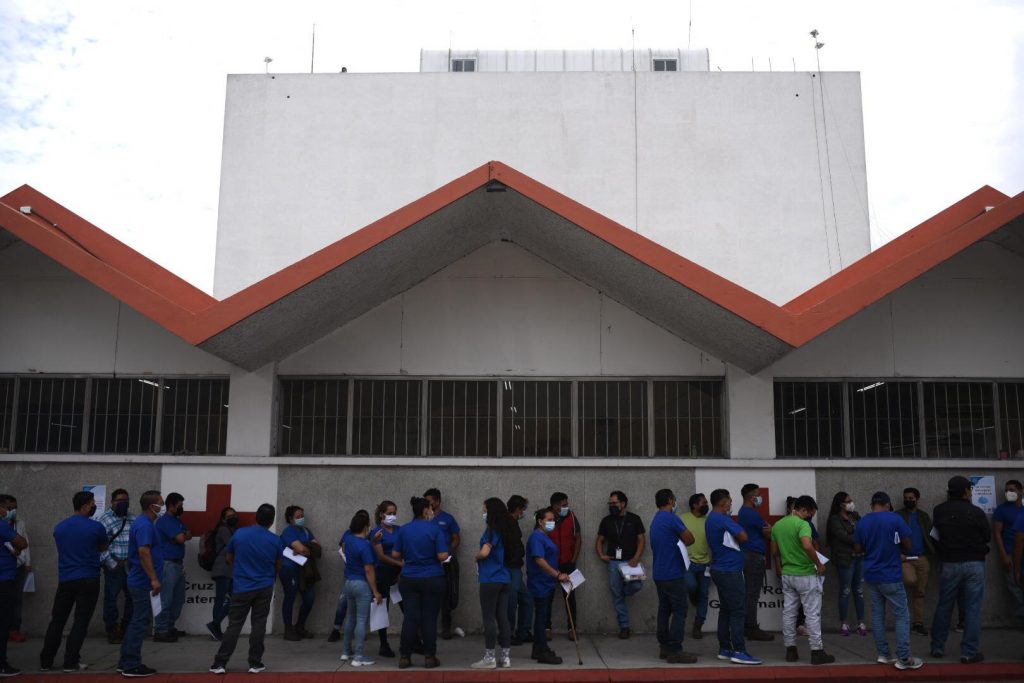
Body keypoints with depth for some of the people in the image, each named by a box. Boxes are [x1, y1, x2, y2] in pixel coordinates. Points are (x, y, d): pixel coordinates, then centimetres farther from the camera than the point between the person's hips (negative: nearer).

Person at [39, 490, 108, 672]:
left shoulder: (59, 527, 5)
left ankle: (46, 661, 18)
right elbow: (103, 548, 9)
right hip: (88, 580, -4)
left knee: (57, 620, 14)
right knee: (81, 621, 1)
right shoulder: (96, 527, -9)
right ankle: (71, 662, -1)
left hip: (65, 580, 4)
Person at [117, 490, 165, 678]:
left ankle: (125, 662, 22)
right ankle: (132, 666, 1)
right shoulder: (145, 525, -18)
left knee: (137, 622, 15)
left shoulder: (143, 522, 14)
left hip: (139, 581, 10)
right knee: (140, 623, -4)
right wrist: (154, 579, -25)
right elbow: (144, 552, -26)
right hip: (144, 583, -10)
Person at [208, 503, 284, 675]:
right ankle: (255, 663, 9)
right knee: (258, 625, 6)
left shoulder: (239, 534, -6)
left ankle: (220, 663, 5)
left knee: (234, 625, 5)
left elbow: (229, 559, 8)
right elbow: (278, 566, 8)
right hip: (264, 588, 0)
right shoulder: (276, 540, -6)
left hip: (242, 587, 0)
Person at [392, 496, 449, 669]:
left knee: (410, 617, 7)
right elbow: (442, 556, -15)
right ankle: (429, 657, 9)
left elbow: (395, 554, 4)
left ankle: (404, 657, 8)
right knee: (429, 618, 5)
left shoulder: (403, 530, 2)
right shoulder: (435, 529, -10)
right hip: (432, 579, -3)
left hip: (408, 579, 3)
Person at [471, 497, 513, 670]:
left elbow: (484, 552, -24)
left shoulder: (492, 530, -13)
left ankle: (489, 658, 3)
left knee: (489, 618, -1)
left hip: (490, 580, -8)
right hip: (504, 578, 8)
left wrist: (476, 558, -3)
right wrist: (481, 559, 14)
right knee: (502, 617, 10)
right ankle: (505, 657, 13)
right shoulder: (505, 529, 13)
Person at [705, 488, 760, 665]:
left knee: (725, 610, 11)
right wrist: (736, 527, -1)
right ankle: (739, 652, -10)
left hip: (719, 569, 10)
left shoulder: (710, 519, 13)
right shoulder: (723, 519, -18)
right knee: (738, 611, -8)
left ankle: (724, 649, 13)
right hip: (730, 571, -10)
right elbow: (743, 537, -19)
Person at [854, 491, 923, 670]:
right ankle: (903, 658, -1)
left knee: (877, 614, 11)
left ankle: (883, 654, 15)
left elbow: (858, 549, 8)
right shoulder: (895, 519, -11)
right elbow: (908, 544, -7)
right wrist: (897, 549, 13)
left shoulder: (862, 522, 2)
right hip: (891, 576, -5)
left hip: (871, 575, 5)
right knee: (901, 616, 1)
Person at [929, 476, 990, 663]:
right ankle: (969, 652, 5)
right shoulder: (976, 512, -10)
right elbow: (988, 536, 3)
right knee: (972, 609, 3)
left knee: (943, 607, 12)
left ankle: (937, 647, 19)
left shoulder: (939, 511, -3)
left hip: (950, 564, 3)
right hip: (974, 564, -3)